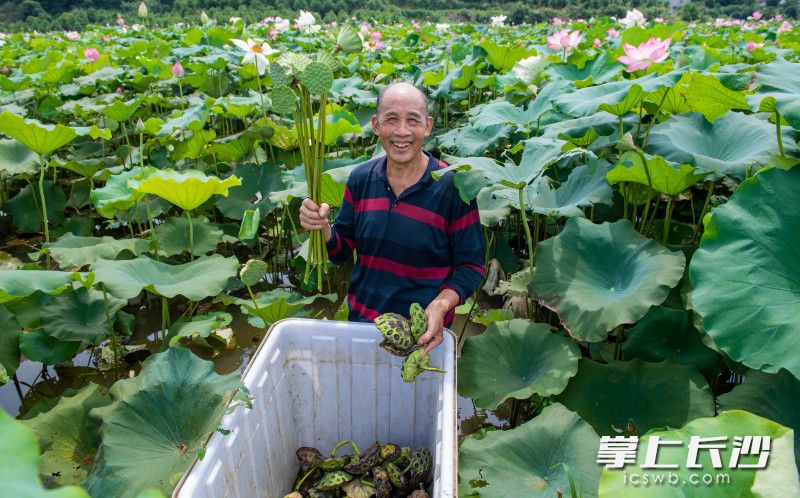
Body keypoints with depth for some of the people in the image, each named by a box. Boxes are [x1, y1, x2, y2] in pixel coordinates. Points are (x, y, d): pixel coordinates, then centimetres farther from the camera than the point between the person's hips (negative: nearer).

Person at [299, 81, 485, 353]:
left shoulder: (453, 187, -17)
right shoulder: (361, 178, -5)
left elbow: (471, 265, -10)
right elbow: (342, 251, 2)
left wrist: (442, 304, -27)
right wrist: (322, 228, -18)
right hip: (361, 320, 4)